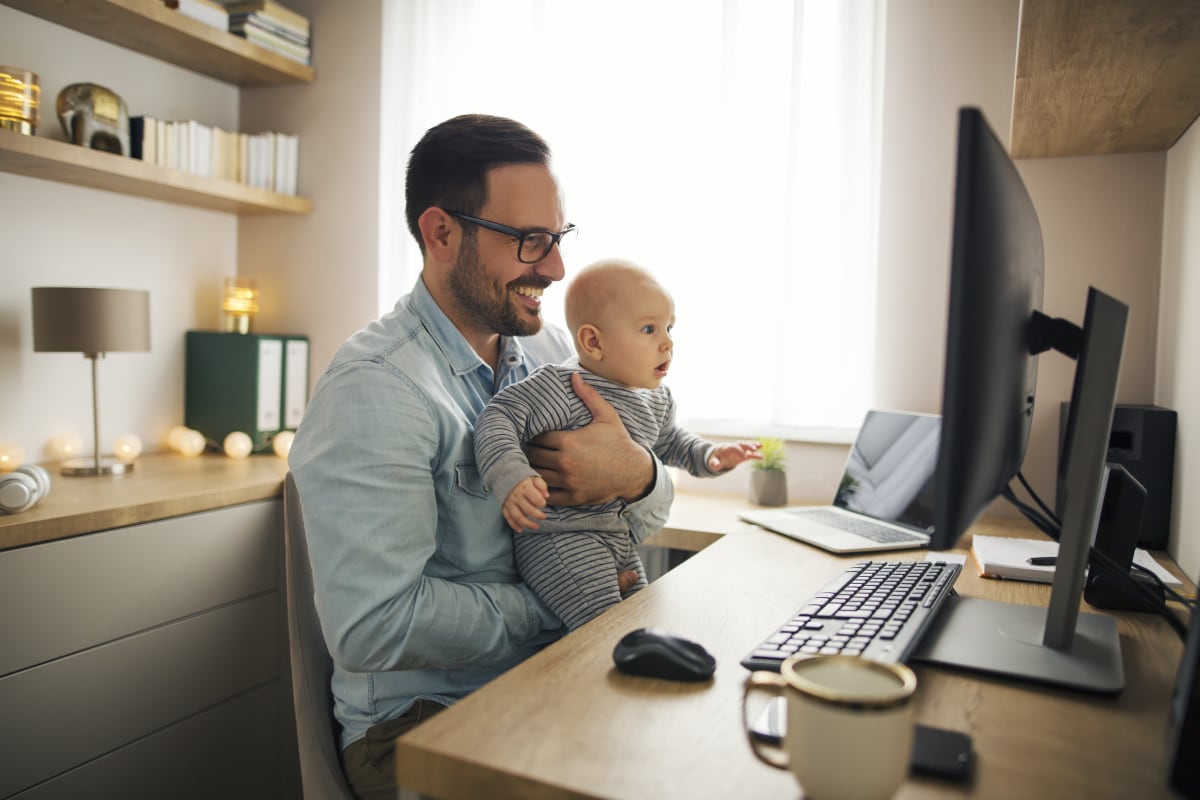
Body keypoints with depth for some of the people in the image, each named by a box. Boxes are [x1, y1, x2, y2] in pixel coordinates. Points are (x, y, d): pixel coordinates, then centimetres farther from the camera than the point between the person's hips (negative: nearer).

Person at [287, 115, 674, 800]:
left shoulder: (548, 346, 5)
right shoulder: (375, 389, -18)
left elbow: (651, 518, 8)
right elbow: (373, 627, -25)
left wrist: (636, 475, -16)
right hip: (422, 713, -6)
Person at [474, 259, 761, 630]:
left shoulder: (657, 398, 6)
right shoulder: (562, 388, -21)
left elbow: (667, 442, 26)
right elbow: (498, 419, -25)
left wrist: (709, 456, 10)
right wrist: (512, 477, -39)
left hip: (620, 539, 9)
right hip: (559, 539, -9)